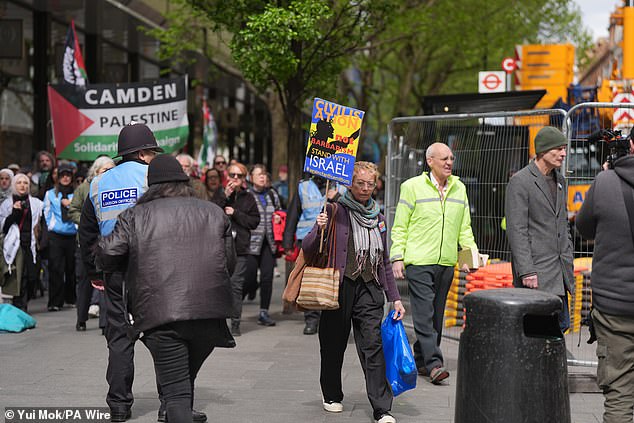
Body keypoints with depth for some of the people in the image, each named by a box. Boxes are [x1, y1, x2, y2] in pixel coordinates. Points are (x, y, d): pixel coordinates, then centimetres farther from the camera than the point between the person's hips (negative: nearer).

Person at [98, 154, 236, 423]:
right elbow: (229, 263, 14)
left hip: (161, 315, -3)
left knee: (176, 390, -2)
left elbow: (108, 255, -1)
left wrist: (136, 263, 19)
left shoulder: (136, 215, 7)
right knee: (187, 379, 22)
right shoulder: (214, 212, 15)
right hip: (210, 313, 3)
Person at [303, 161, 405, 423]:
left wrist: (394, 298, 17)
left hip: (369, 289, 3)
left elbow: (384, 262, 21)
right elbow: (308, 250, -5)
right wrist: (318, 229, -25)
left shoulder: (377, 217, 15)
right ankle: (332, 396, 30)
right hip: (339, 286, -2)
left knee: (373, 347, -7)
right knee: (334, 344, 9)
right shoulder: (336, 211, -1)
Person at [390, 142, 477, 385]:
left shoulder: (459, 188, 13)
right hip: (418, 262, -5)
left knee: (437, 315, 10)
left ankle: (421, 361, 20)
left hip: (446, 263, 5)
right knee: (424, 314, -11)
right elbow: (400, 227, 0)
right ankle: (434, 364, -13)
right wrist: (397, 257, -8)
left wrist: (472, 253, 4)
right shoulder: (412, 187, -2)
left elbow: (465, 228, 18)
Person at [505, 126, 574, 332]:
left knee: (561, 323, 11)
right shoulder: (520, 182, -10)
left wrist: (569, 263, 15)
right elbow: (516, 230, -15)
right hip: (535, 271, -8)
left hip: (559, 271, 8)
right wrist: (526, 271, -20)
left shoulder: (560, 181, 15)